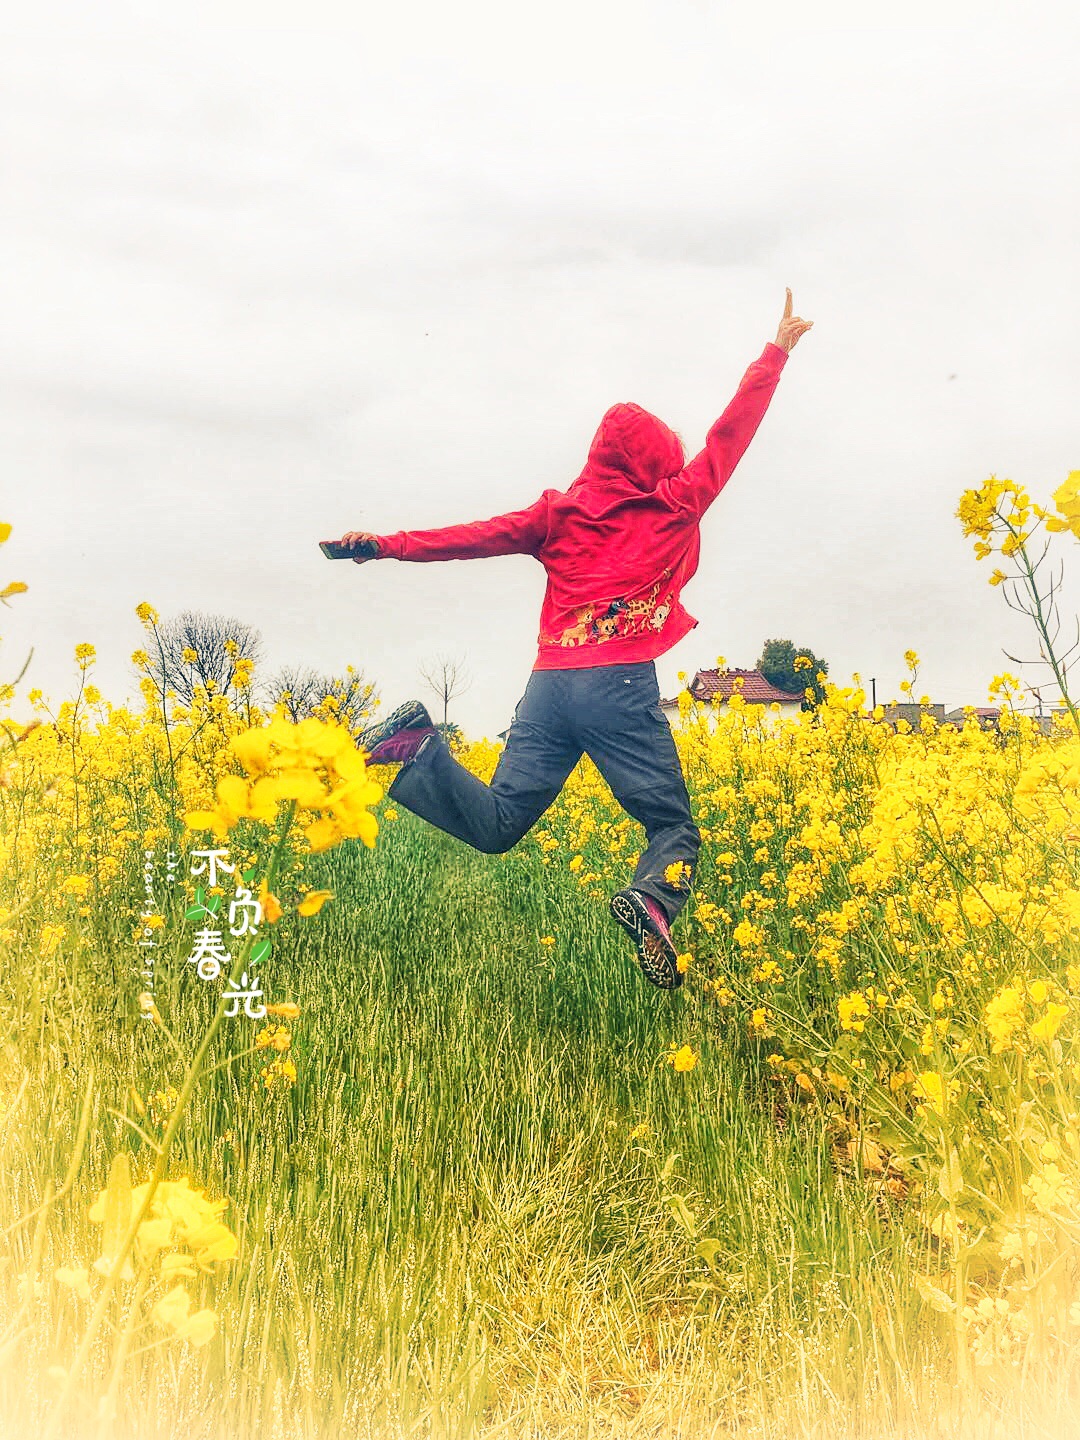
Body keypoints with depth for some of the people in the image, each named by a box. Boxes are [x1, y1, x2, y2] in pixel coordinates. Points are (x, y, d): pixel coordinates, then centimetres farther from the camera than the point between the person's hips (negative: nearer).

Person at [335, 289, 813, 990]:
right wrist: (777, 352, 26)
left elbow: (477, 535, 10)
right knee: (674, 825, 3)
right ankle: (653, 900, -30)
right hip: (621, 685, -3)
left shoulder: (560, 513, 14)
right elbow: (731, 433, 16)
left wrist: (386, 545, 14)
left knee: (496, 823, 9)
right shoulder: (675, 506, 9)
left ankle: (419, 744, -13)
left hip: (550, 682, 4)